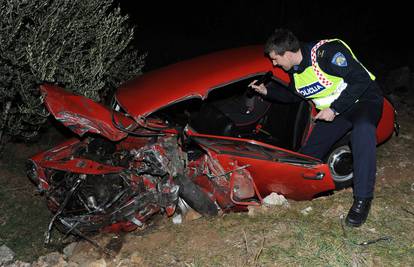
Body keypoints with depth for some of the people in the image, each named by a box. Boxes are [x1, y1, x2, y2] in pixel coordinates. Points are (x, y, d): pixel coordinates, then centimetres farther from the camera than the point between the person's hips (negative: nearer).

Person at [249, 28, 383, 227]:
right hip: (333, 111, 8)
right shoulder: (295, 71, 0)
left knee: (362, 129, -38)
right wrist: (266, 91, 6)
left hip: (364, 99, -8)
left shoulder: (327, 51, -27)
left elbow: (362, 79, -28)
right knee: (308, 154, 0)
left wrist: (334, 109, -27)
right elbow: (292, 95, 20)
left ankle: (362, 199, -32)